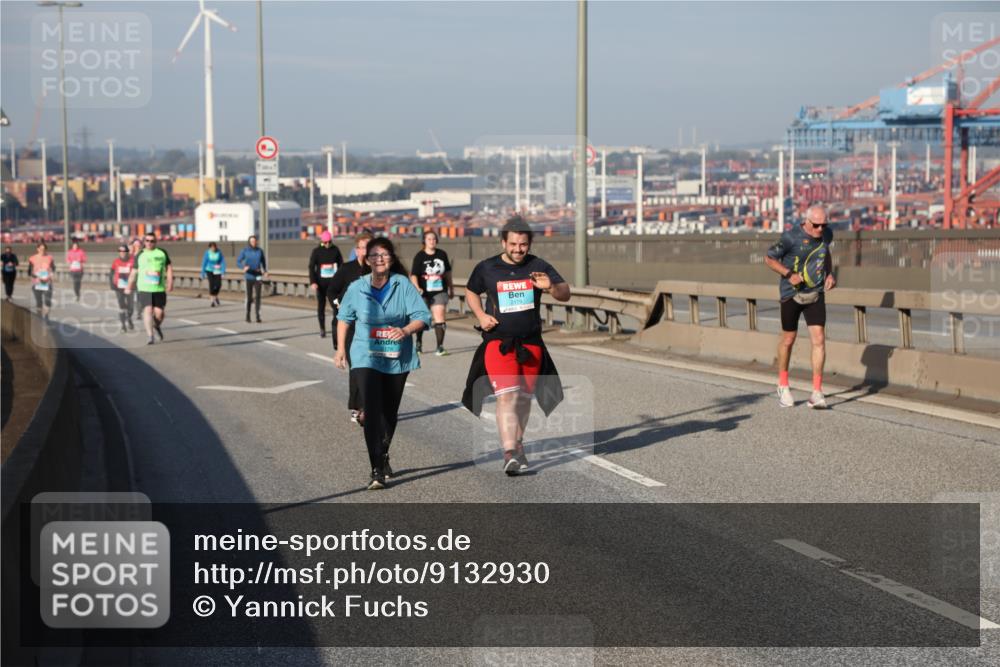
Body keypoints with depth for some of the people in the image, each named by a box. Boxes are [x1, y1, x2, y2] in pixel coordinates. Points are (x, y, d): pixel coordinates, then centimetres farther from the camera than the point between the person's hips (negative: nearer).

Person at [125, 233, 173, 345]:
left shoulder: (162, 253, 7)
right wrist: (129, 286, 12)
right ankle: (150, 336, -12)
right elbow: (134, 272, 13)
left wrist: (170, 282, 0)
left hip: (159, 289, 1)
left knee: (159, 312, 0)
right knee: (148, 310, -14)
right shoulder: (140, 255, 7)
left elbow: (169, 268, 10)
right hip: (144, 288, -1)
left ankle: (157, 326, 34)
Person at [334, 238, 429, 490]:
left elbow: (422, 316, -10)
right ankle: (377, 470, -16)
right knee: (372, 412, -16)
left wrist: (405, 330, -29)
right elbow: (344, 318, 13)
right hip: (366, 358, -2)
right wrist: (341, 348, 11)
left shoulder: (403, 284, -8)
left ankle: (383, 454, 42)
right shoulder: (357, 288, -5)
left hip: (397, 358, 2)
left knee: (390, 412, 16)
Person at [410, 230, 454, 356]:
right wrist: (417, 287, -26)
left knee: (439, 318, -12)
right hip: (424, 293, -1)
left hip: (439, 292, 1)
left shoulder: (442, 254, 4)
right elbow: (414, 275, -10)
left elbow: (447, 272, 17)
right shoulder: (419, 256, -5)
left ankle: (440, 346, -11)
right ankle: (419, 343, 34)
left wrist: (451, 288, 22)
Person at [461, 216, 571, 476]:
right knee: (506, 396, -17)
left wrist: (550, 287, -26)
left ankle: (517, 444, 34)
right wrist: (481, 315, 0)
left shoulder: (538, 267, 0)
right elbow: (471, 292, 18)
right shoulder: (486, 268, 1)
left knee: (524, 397, 14)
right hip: (498, 342, -2)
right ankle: (510, 454, -24)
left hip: (531, 344, 2)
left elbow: (565, 295, -4)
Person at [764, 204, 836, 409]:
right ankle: (783, 386, 32)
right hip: (791, 294, -3)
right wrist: (789, 274, -21)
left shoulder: (826, 234, -2)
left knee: (819, 340, -9)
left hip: (815, 295, 3)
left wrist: (830, 274, 4)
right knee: (788, 340, 10)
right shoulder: (791, 238, -18)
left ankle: (817, 392, -6)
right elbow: (769, 258, -9)